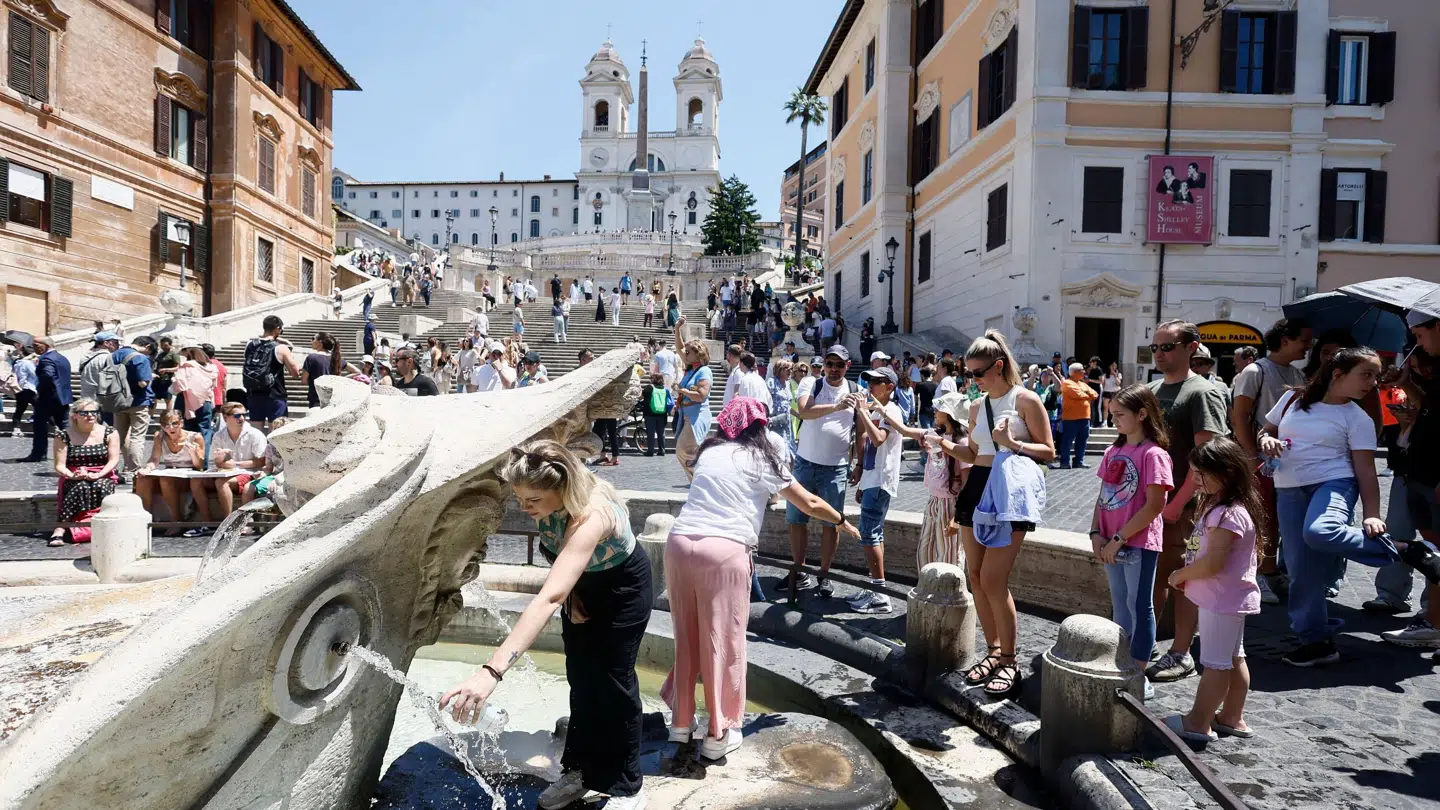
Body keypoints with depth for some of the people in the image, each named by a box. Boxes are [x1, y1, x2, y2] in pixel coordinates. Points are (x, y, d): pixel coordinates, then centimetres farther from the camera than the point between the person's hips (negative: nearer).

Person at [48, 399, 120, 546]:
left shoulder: (110, 433, 4)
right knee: (81, 487, -34)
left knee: (102, 487, -34)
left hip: (102, 477, 0)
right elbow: (59, 466, -1)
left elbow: (114, 460, -4)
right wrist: (73, 476, -23)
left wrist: (97, 475, -21)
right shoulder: (63, 436, 3)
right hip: (73, 479, 0)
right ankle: (61, 528, -36)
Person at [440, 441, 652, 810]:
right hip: (581, 583, 6)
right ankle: (580, 770, 29)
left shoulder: (591, 516, -45)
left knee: (611, 680, -1)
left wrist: (492, 671, -64)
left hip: (623, 588, -6)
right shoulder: (549, 500, -24)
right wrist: (569, 592, -13)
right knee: (580, 678, 12)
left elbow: (548, 599, -57)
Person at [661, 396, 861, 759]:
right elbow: (810, 504, 19)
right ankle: (719, 732, 18)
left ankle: (681, 721, 30)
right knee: (725, 642, 8)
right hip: (725, 551, -4)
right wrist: (842, 521, 37)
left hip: (679, 543, 5)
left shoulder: (710, 450, 20)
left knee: (686, 638, 18)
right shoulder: (763, 458, 10)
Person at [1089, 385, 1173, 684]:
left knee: (1139, 606, 1)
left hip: (1139, 542, -7)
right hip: (1112, 544, 8)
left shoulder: (1153, 454, -14)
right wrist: (1096, 533, -1)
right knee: (1119, 605, 17)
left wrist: (1120, 538, -17)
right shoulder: (1113, 452, 9)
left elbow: (1155, 505, -18)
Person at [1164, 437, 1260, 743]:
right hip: (1230, 598, 11)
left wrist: (1180, 575, -14)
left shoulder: (1228, 514, -24)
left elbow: (1213, 562, -29)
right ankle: (1232, 717, 31)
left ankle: (1198, 723, 7)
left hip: (1223, 600, -11)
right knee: (1234, 658, 19)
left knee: (1215, 662, -1)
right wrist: (1188, 574, 6)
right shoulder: (1218, 506, 9)